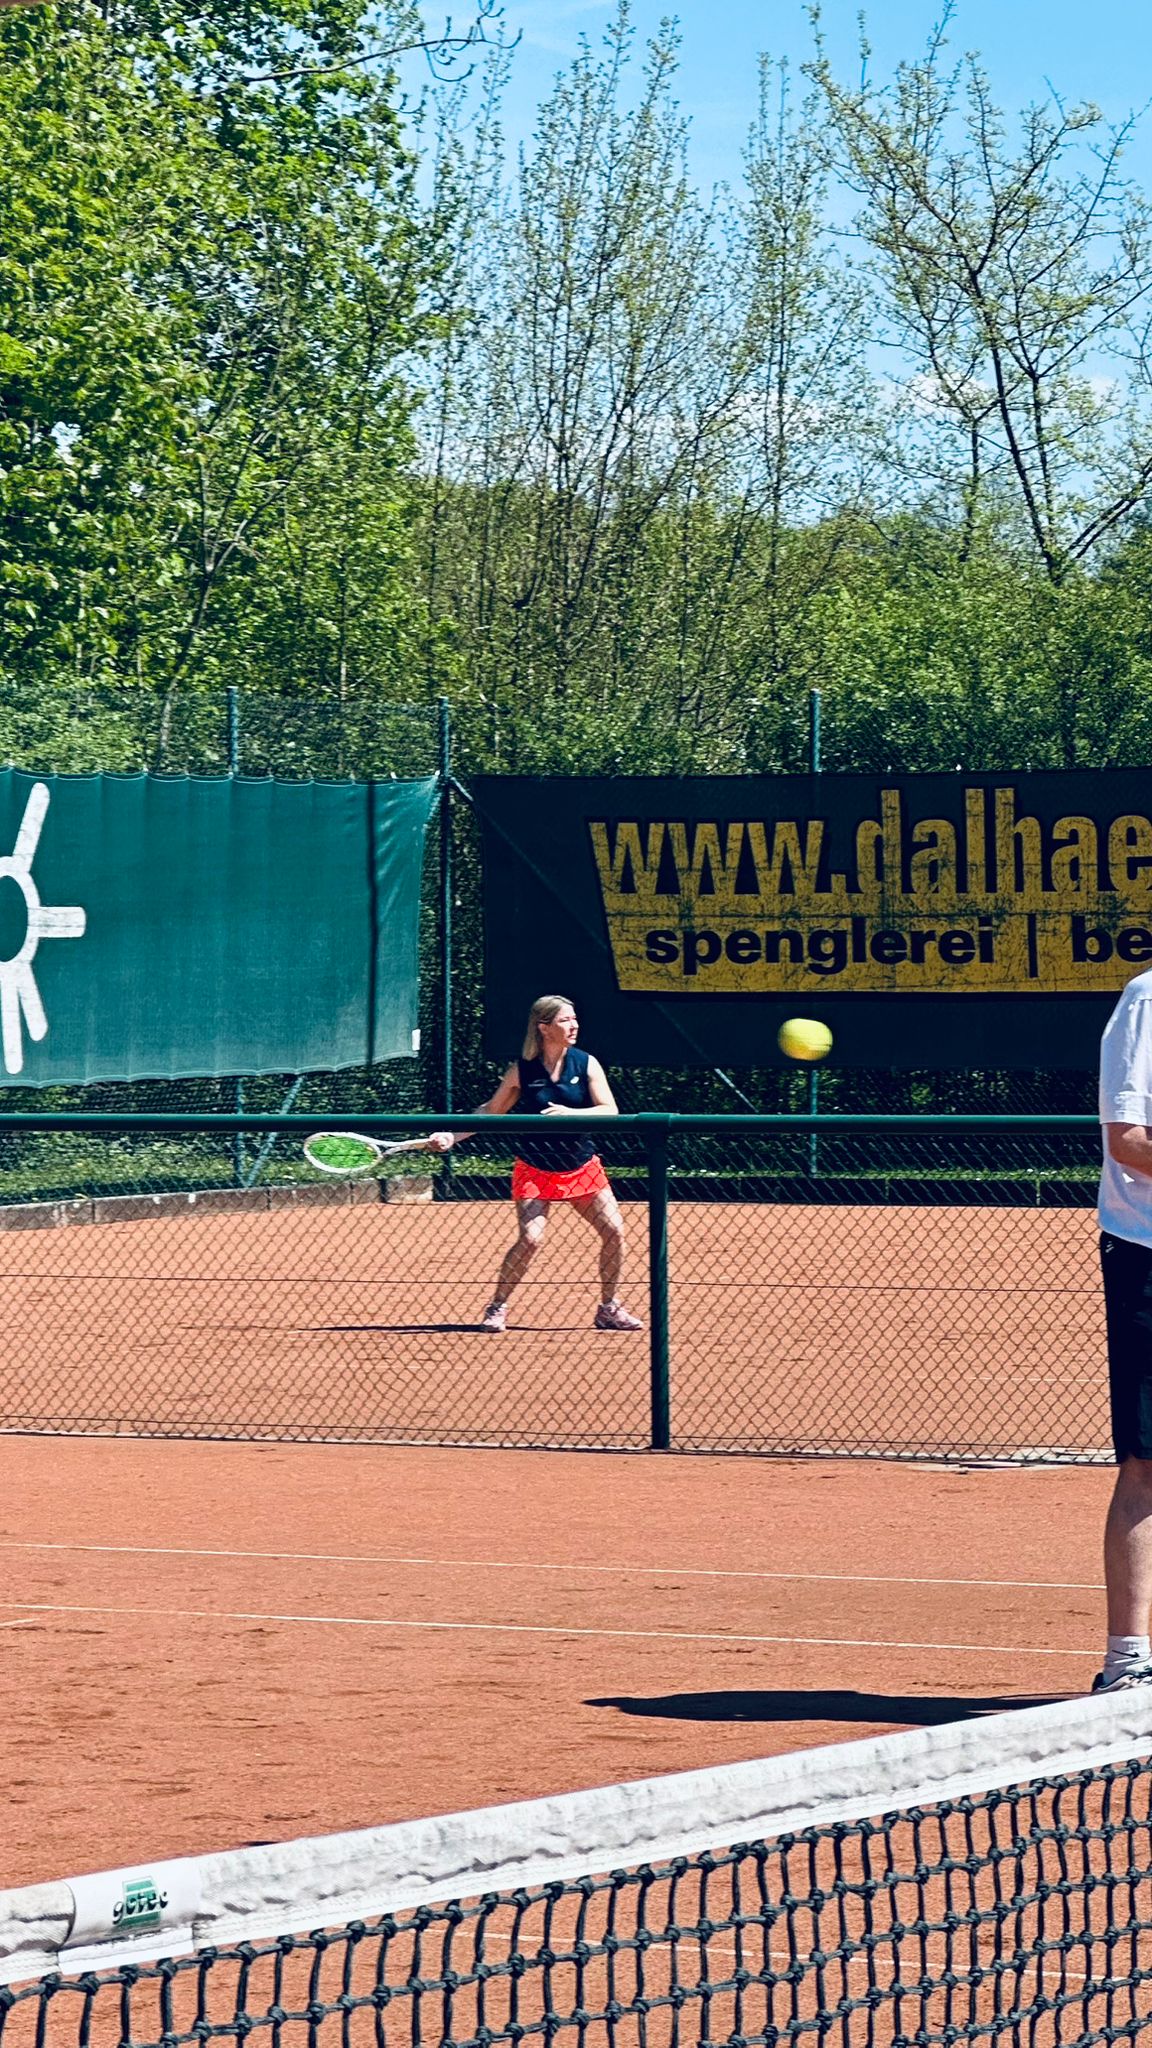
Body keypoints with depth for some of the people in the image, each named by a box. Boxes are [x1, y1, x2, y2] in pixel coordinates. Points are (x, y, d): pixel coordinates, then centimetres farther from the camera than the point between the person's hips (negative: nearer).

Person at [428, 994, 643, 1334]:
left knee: (614, 1231, -5)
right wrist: (452, 1136, -6)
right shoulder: (522, 1071, -7)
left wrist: (571, 1113, -31)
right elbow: (491, 1112, 5)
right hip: (536, 1170, -2)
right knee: (530, 1238, -18)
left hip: (582, 1166, 2)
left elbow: (610, 1111, -13)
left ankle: (609, 1309, 14)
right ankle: (497, 1309, 0)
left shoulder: (586, 1064, -5)